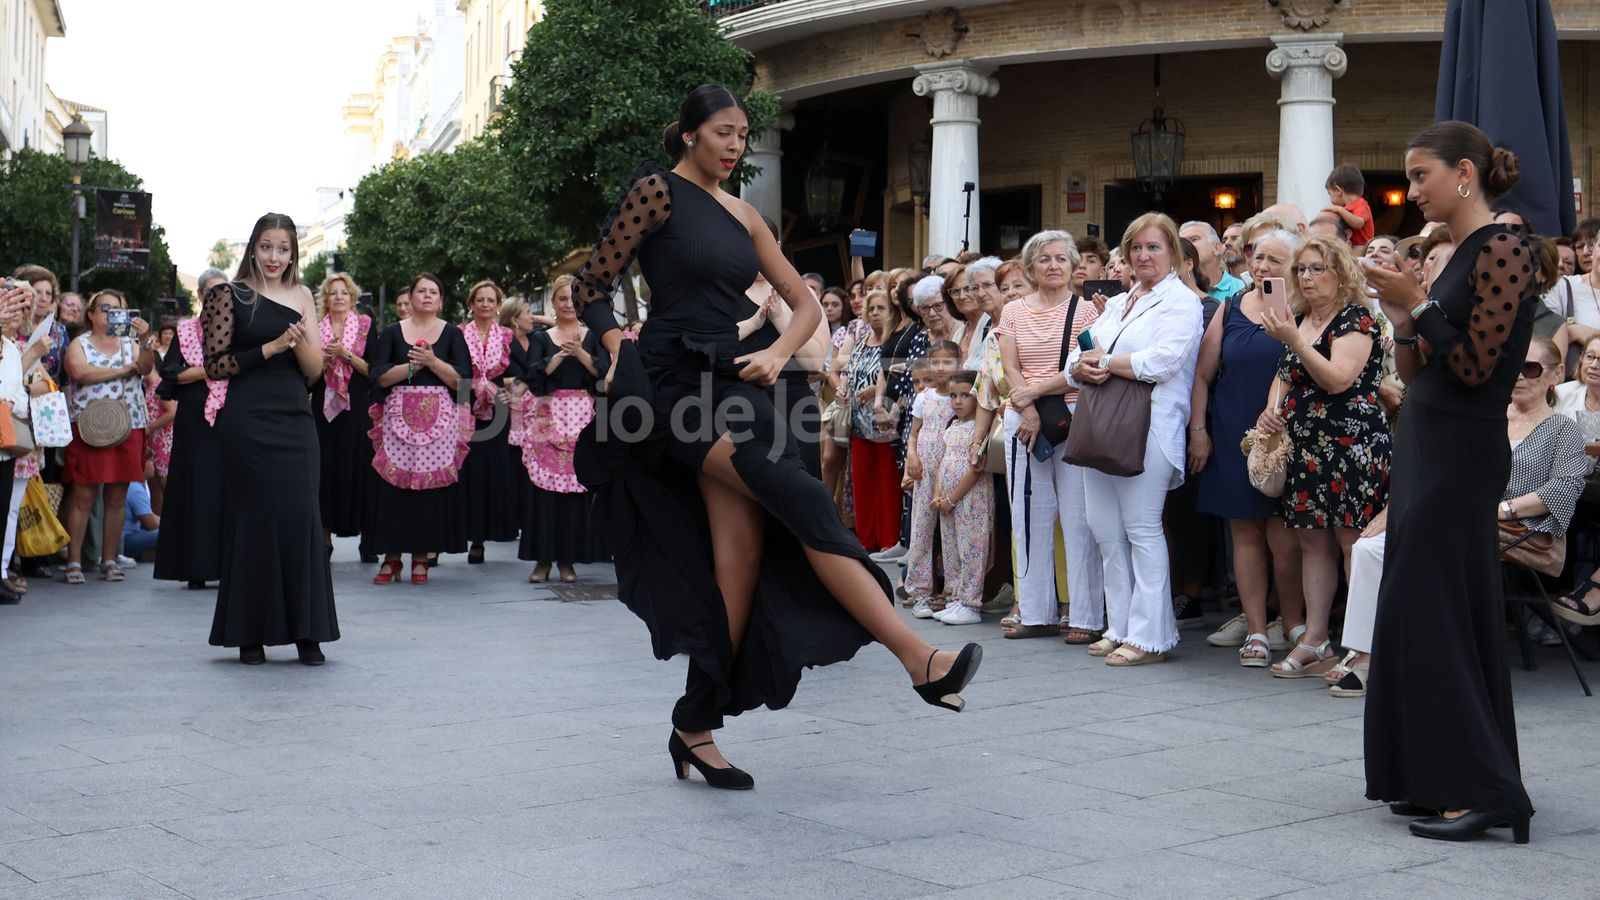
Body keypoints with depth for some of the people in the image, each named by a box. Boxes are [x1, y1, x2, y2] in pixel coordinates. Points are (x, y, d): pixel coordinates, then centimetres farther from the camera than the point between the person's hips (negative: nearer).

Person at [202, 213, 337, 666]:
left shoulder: (301, 295, 12)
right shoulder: (230, 295, 2)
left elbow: (315, 370, 9)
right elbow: (215, 365, -5)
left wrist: (300, 340, -11)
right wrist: (271, 348, -12)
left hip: (296, 421, 3)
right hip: (249, 421, -3)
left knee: (302, 519, -2)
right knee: (254, 519, -2)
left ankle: (306, 631, 4)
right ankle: (251, 633, 7)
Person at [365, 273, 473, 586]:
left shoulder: (452, 334, 9)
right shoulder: (392, 332, 10)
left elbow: (462, 379, -1)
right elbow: (379, 376, 0)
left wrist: (433, 361, -12)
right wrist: (411, 365, -11)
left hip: (439, 417, 0)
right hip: (398, 416, 0)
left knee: (431, 483, -4)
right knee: (394, 483, -4)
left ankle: (421, 556, 3)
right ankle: (391, 557, 2)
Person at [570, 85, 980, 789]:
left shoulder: (742, 216, 18)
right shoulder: (658, 192, -1)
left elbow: (806, 303, 19)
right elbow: (591, 288, -2)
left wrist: (777, 355, 1)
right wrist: (621, 357, -16)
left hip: (726, 382, 7)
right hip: (673, 381, -7)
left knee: (744, 550, -3)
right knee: (799, 497, -22)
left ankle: (697, 724, 6)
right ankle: (918, 659, -28)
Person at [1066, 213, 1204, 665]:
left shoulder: (1181, 302, -1)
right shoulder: (1115, 304, 23)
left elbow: (1162, 361, -17)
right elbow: (1077, 359, 17)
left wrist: (1106, 361, -7)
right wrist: (1084, 369, -7)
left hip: (1149, 428, -7)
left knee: (1142, 528, -6)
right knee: (1105, 529, 6)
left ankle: (1150, 635, 0)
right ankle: (1120, 627, 15)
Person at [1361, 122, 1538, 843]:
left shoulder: (1502, 253, -12)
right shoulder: (1453, 257, 15)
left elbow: (1476, 366, -18)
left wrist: (1417, 302, -16)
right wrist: (1399, 316, -2)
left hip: (1461, 453, -10)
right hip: (1426, 445, 10)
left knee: (1434, 613, -8)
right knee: (1415, 613, 11)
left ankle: (1481, 790, -3)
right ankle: (1436, 778, 19)